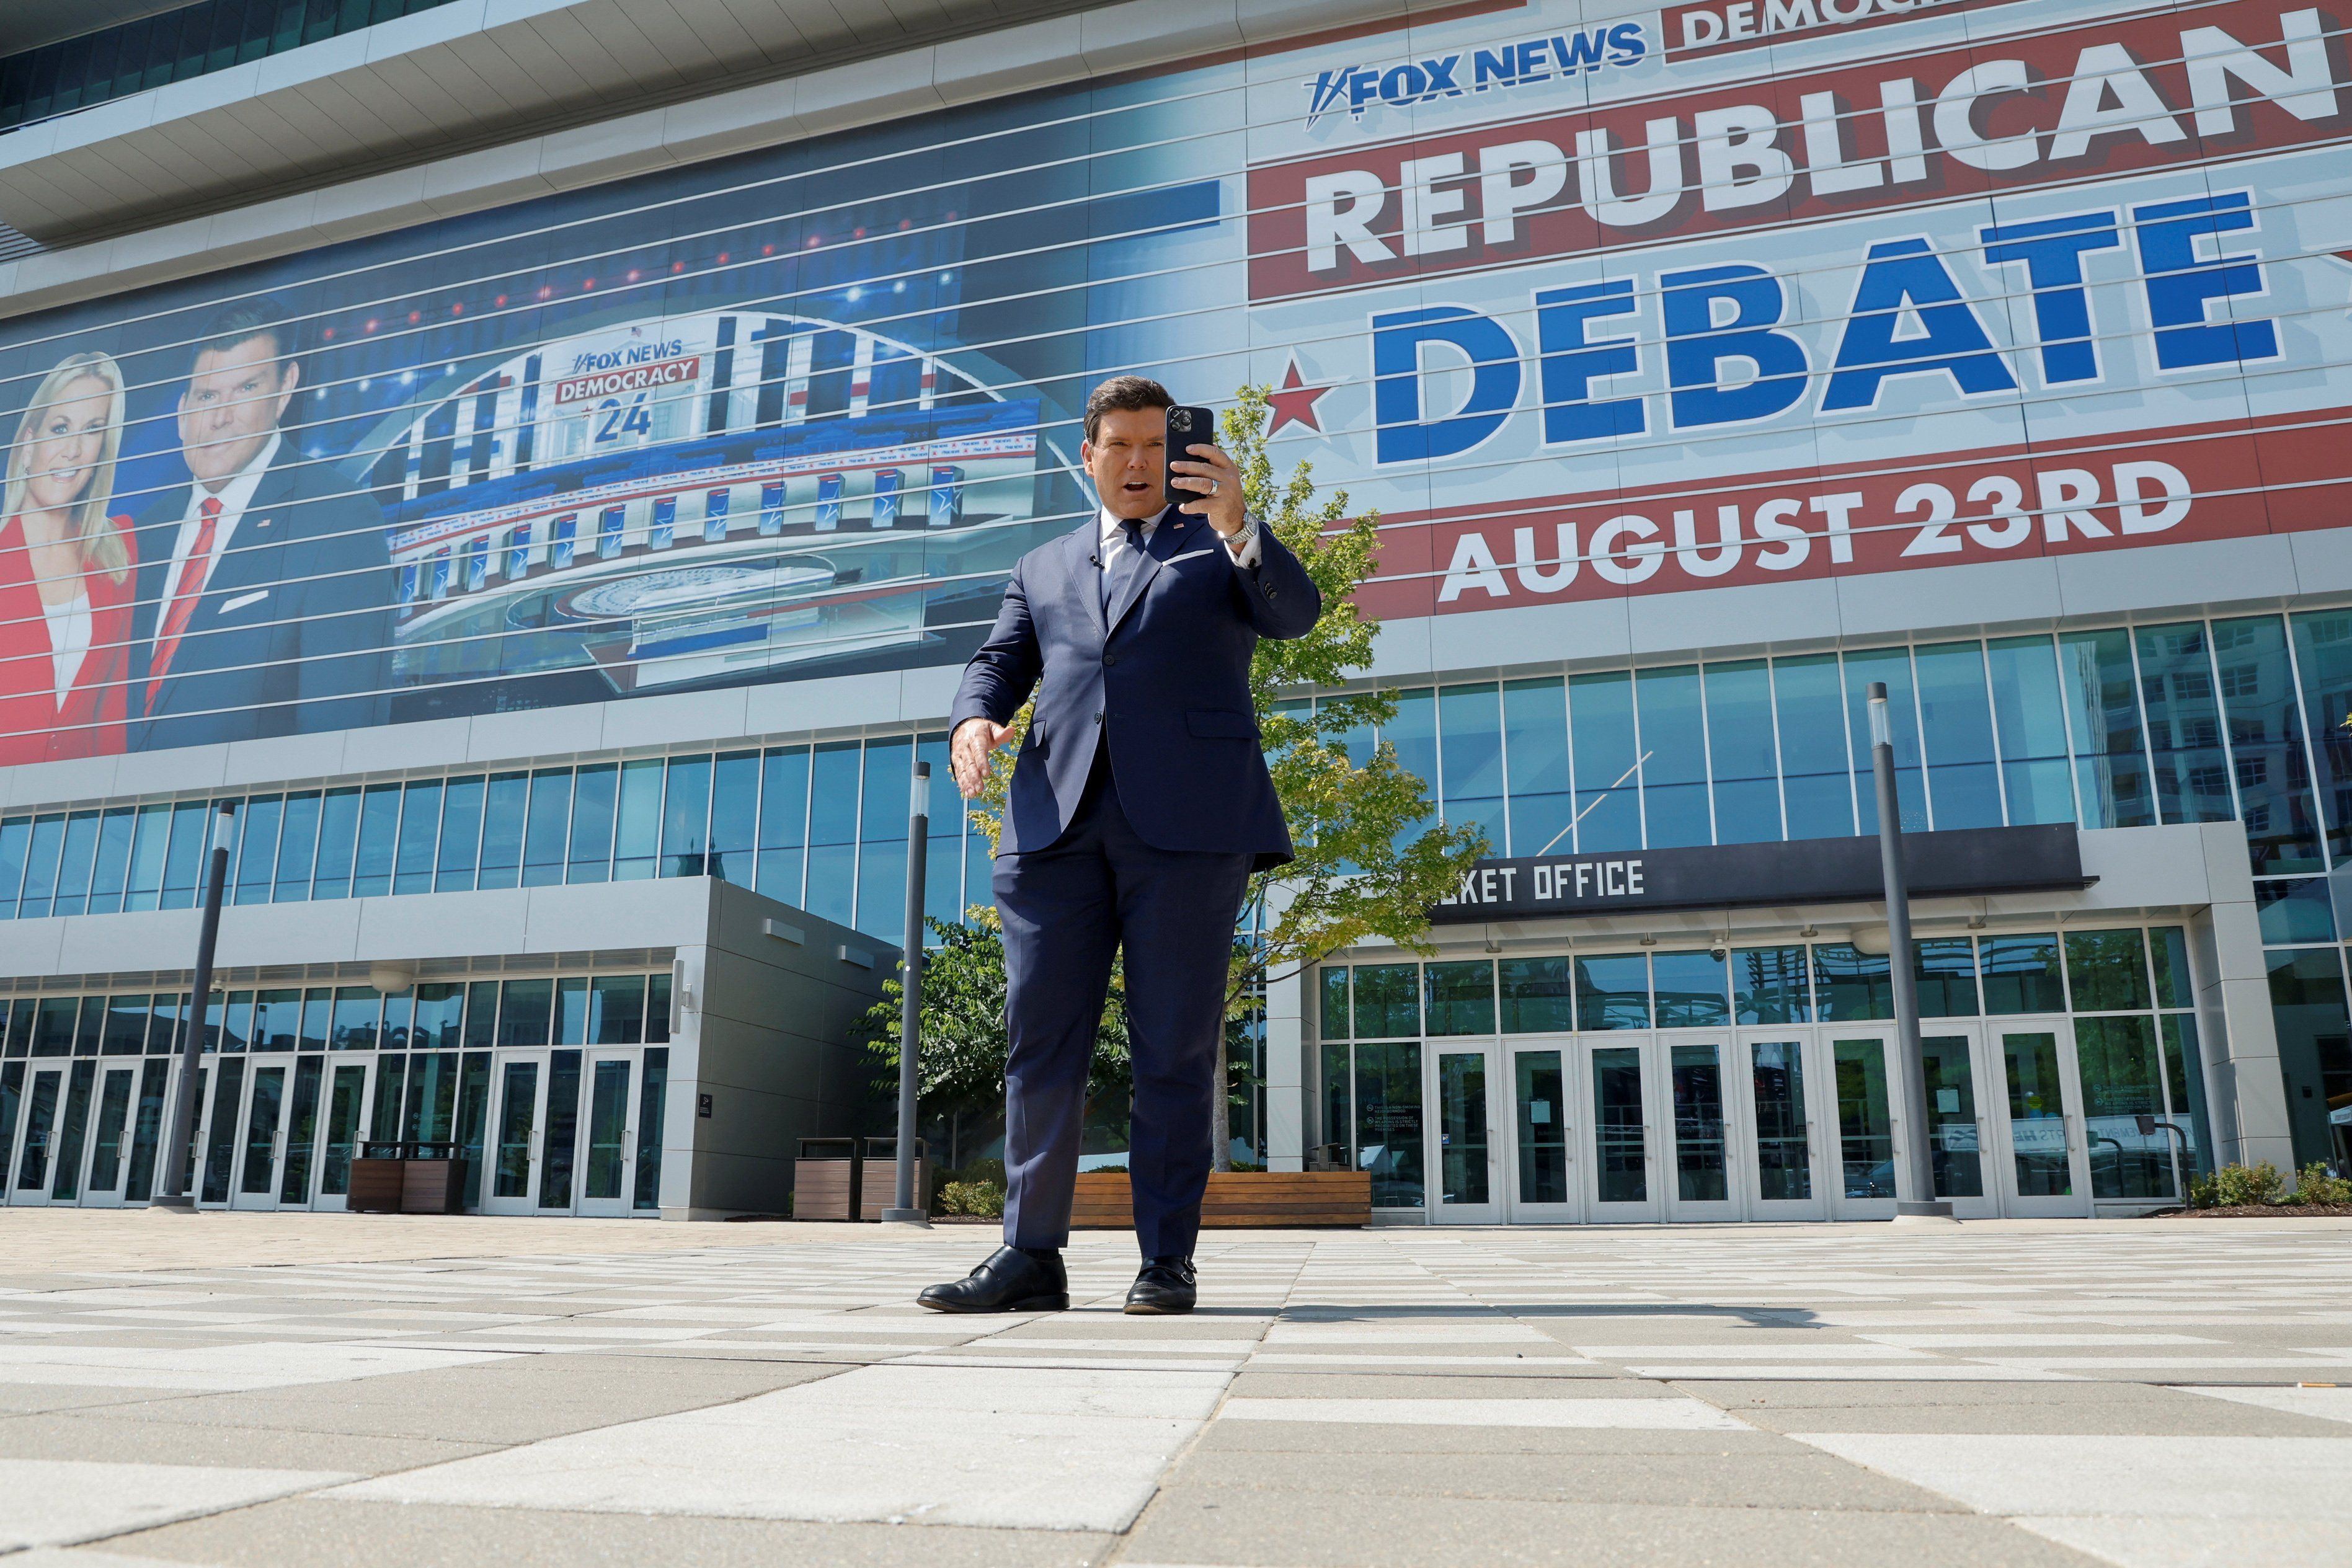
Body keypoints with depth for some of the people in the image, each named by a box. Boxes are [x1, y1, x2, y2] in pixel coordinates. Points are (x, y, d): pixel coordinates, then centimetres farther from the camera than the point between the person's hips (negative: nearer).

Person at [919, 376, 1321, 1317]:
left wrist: (1235, 528, -17)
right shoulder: (1044, 567, 27)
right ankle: (1031, 1255, 4)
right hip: (1058, 818, 3)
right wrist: (972, 720, -5)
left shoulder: (1221, 545, 18)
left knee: (1176, 1048, -2)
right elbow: (1000, 661, 17)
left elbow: (1296, 613, 1)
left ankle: (1167, 1259, 6)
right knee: (1041, 1043, -1)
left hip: (1187, 818, -3)